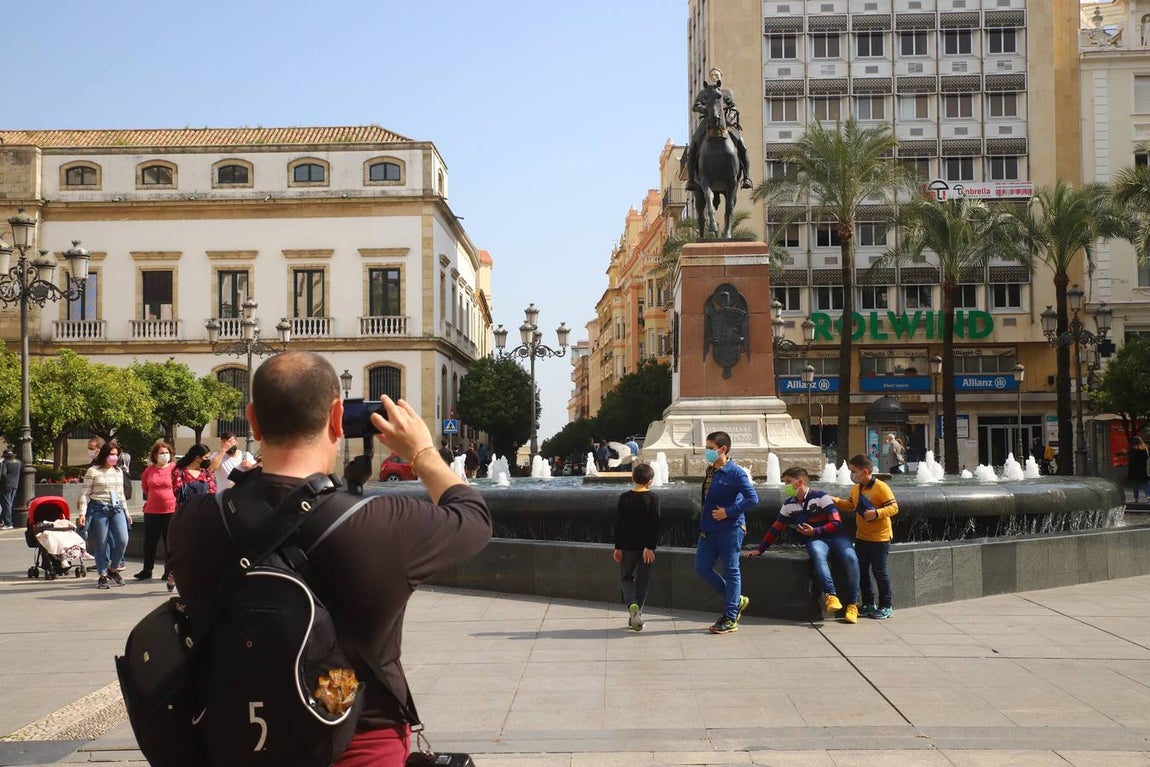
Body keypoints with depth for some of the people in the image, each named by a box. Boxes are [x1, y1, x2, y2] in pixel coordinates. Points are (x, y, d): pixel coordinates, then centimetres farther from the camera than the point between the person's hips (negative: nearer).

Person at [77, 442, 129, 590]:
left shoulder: (118, 471, 14)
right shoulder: (93, 471, -2)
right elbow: (85, 494, -3)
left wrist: (126, 511, 21)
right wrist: (82, 513, -11)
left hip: (117, 508, 4)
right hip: (99, 509, -4)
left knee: (123, 540, -8)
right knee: (101, 544, 0)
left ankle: (113, 569, 13)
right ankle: (102, 576, 11)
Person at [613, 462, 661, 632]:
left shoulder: (624, 498, -1)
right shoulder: (653, 498, -7)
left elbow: (618, 524, 0)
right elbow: (654, 525, -13)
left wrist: (618, 547, 5)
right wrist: (650, 547, -12)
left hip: (628, 546, 1)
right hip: (646, 546, -1)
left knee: (626, 577, 15)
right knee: (642, 581, 8)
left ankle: (632, 604, -11)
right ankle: (637, 614, 10)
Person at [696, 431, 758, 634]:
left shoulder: (735, 473, -14)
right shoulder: (710, 471, 12)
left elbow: (752, 498, -19)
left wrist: (728, 512, -20)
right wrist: (703, 525, 16)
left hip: (730, 529, -9)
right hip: (709, 529, 9)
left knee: (731, 571, 0)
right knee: (702, 568, 8)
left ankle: (730, 618, 8)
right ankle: (736, 600, 23)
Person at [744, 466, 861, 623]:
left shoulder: (821, 497, -5)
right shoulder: (789, 504, 10)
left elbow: (837, 523, -8)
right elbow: (775, 529, 17)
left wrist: (814, 531, -16)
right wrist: (759, 549, 13)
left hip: (836, 536, -2)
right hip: (815, 540, 2)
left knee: (850, 559, -32)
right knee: (818, 553, -37)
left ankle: (853, 603, -20)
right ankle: (831, 595, -43)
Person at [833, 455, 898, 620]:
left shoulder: (881, 487, -18)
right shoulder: (856, 489, 6)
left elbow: (894, 507, -20)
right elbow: (851, 504, 22)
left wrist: (876, 513, -33)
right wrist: (835, 501, 9)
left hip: (879, 539, -8)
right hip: (861, 537, 8)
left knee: (879, 571, -1)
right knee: (862, 571, 13)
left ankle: (886, 606, 11)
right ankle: (868, 603, 25)